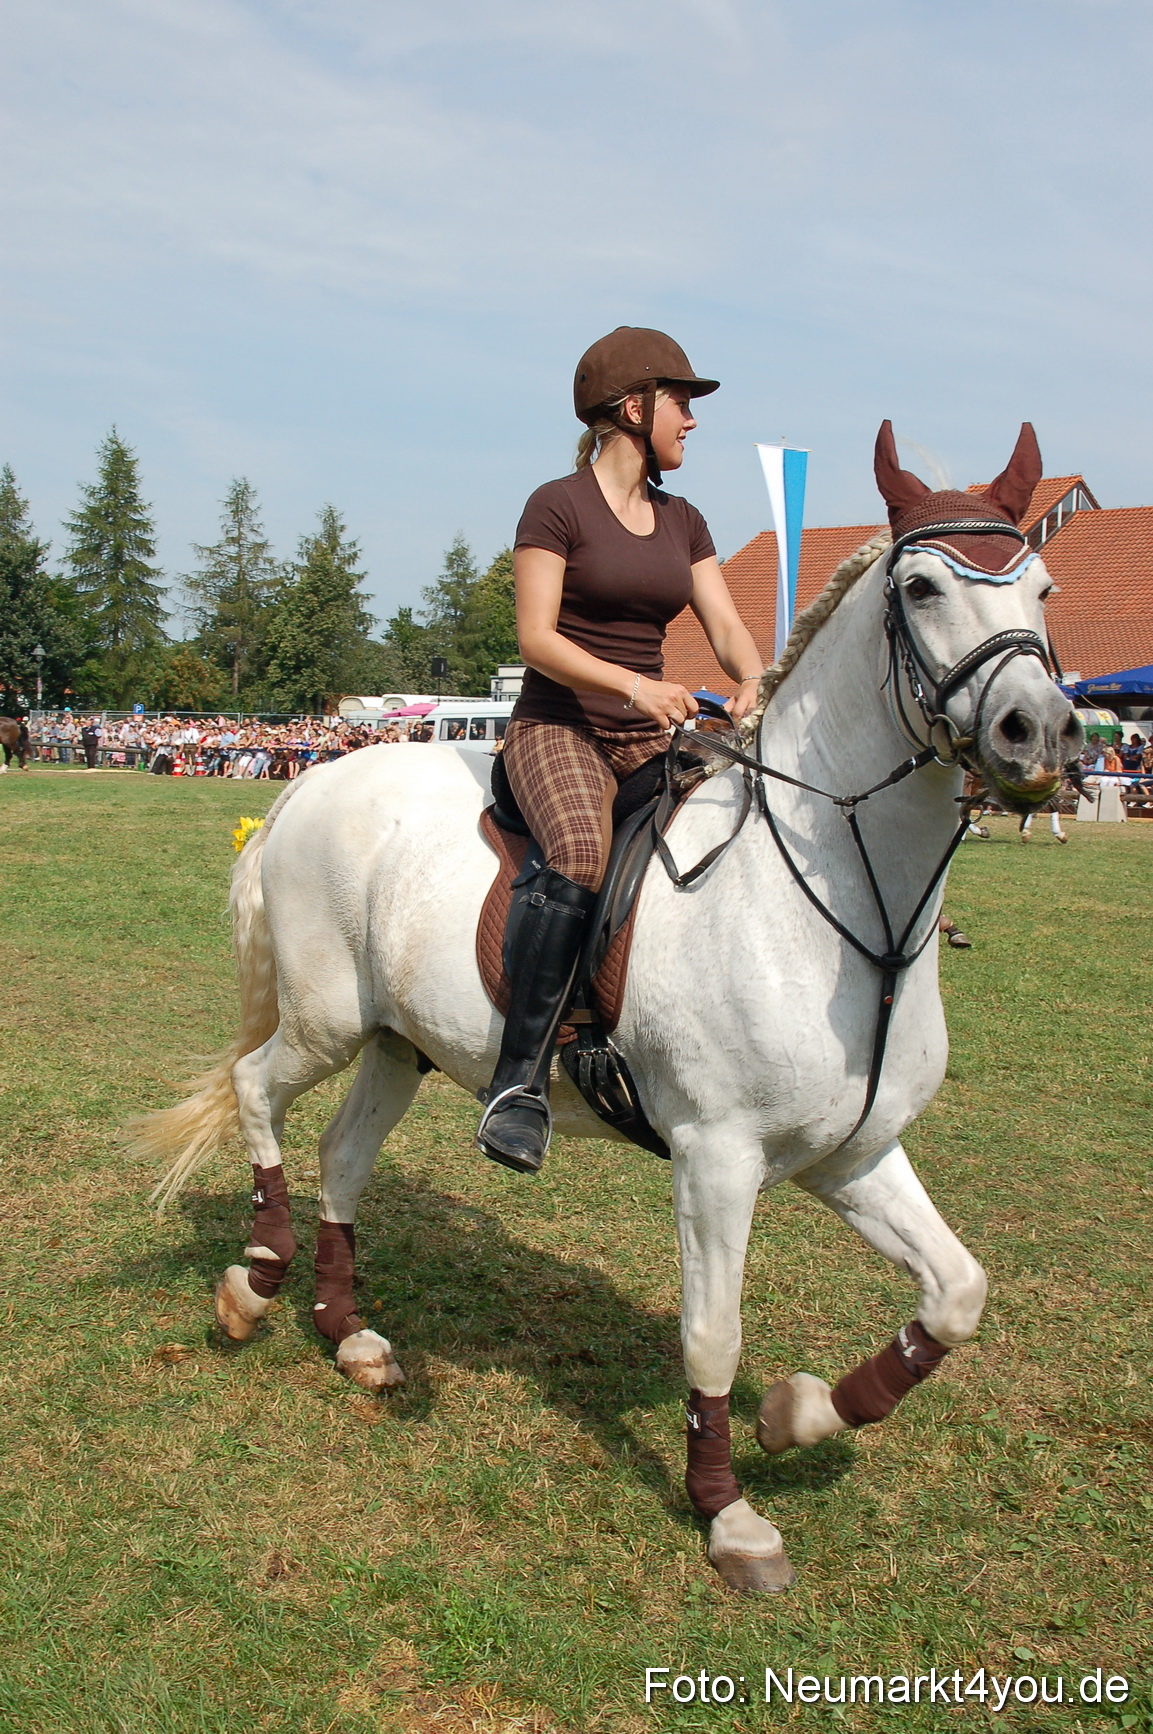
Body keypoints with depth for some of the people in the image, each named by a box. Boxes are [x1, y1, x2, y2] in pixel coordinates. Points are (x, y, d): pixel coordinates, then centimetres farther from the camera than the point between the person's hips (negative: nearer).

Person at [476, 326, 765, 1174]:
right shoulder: (558, 505, -3)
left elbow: (728, 627, 7)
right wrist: (633, 685, -26)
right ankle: (520, 1080, -31)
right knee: (581, 858, -36)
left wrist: (756, 683, -16)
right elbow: (537, 637, -11)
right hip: (559, 729, -6)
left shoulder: (684, 521, 17)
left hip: (651, 742, 7)